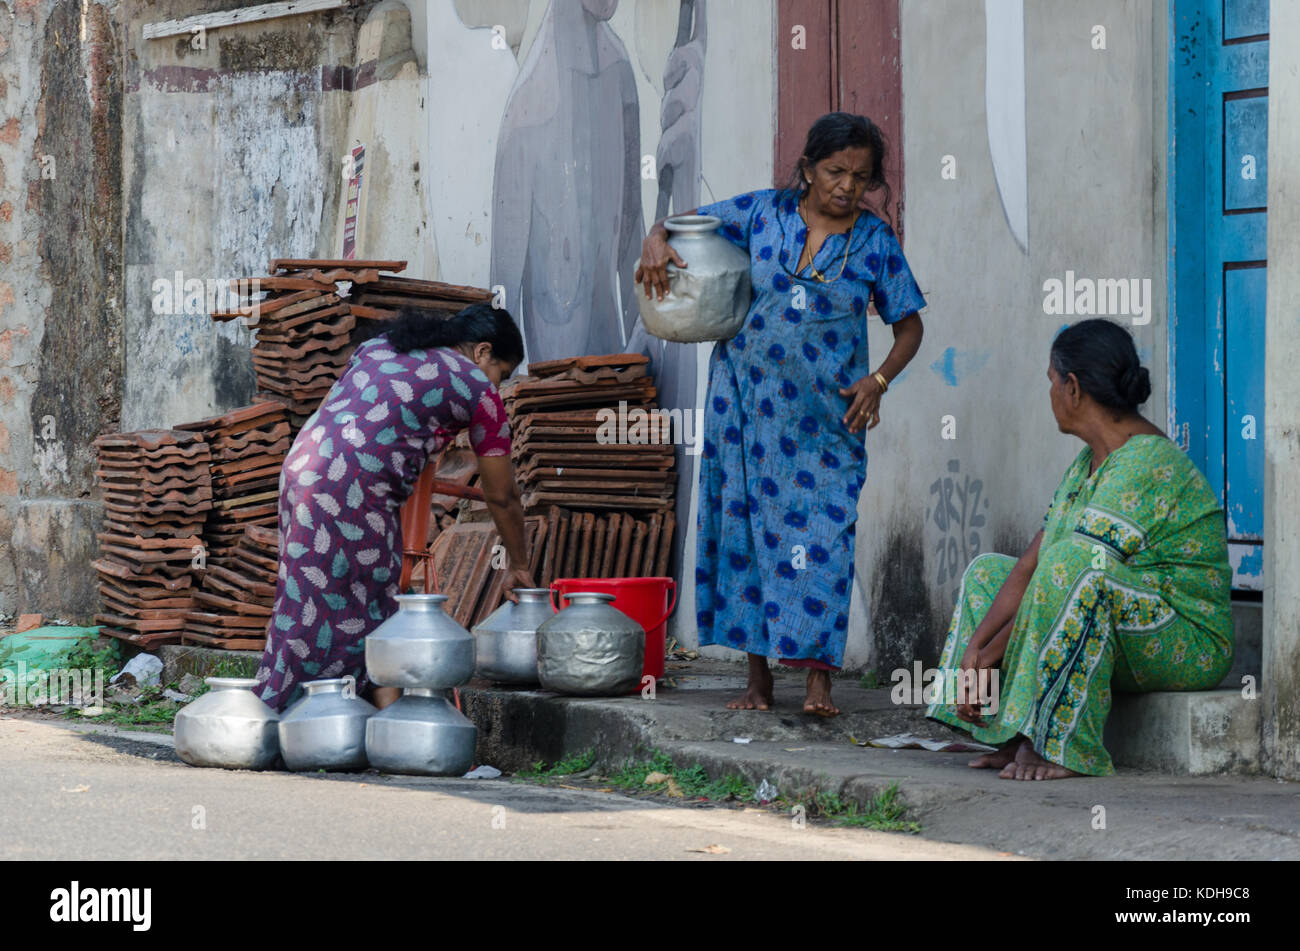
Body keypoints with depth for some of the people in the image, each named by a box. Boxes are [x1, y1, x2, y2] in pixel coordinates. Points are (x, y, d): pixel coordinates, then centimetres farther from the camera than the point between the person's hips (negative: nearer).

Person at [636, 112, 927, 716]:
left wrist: (878, 380, -10)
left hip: (824, 416, -1)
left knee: (820, 533, -10)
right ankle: (758, 677, 9)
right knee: (745, 525, 2)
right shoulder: (762, 213, 2)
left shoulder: (875, 242, 2)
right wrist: (655, 240, -16)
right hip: (746, 404, 1)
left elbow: (908, 325, 7)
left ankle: (819, 678, -10)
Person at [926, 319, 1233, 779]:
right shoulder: (1088, 463, 11)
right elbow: (1029, 567, 5)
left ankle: (1065, 747, -29)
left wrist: (989, 659, -18)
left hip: (1188, 644, -10)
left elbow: (1079, 569, -23)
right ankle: (1023, 737, -4)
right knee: (988, 571, 13)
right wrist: (975, 649, -7)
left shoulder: (1143, 464, -20)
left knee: (1073, 564, -35)